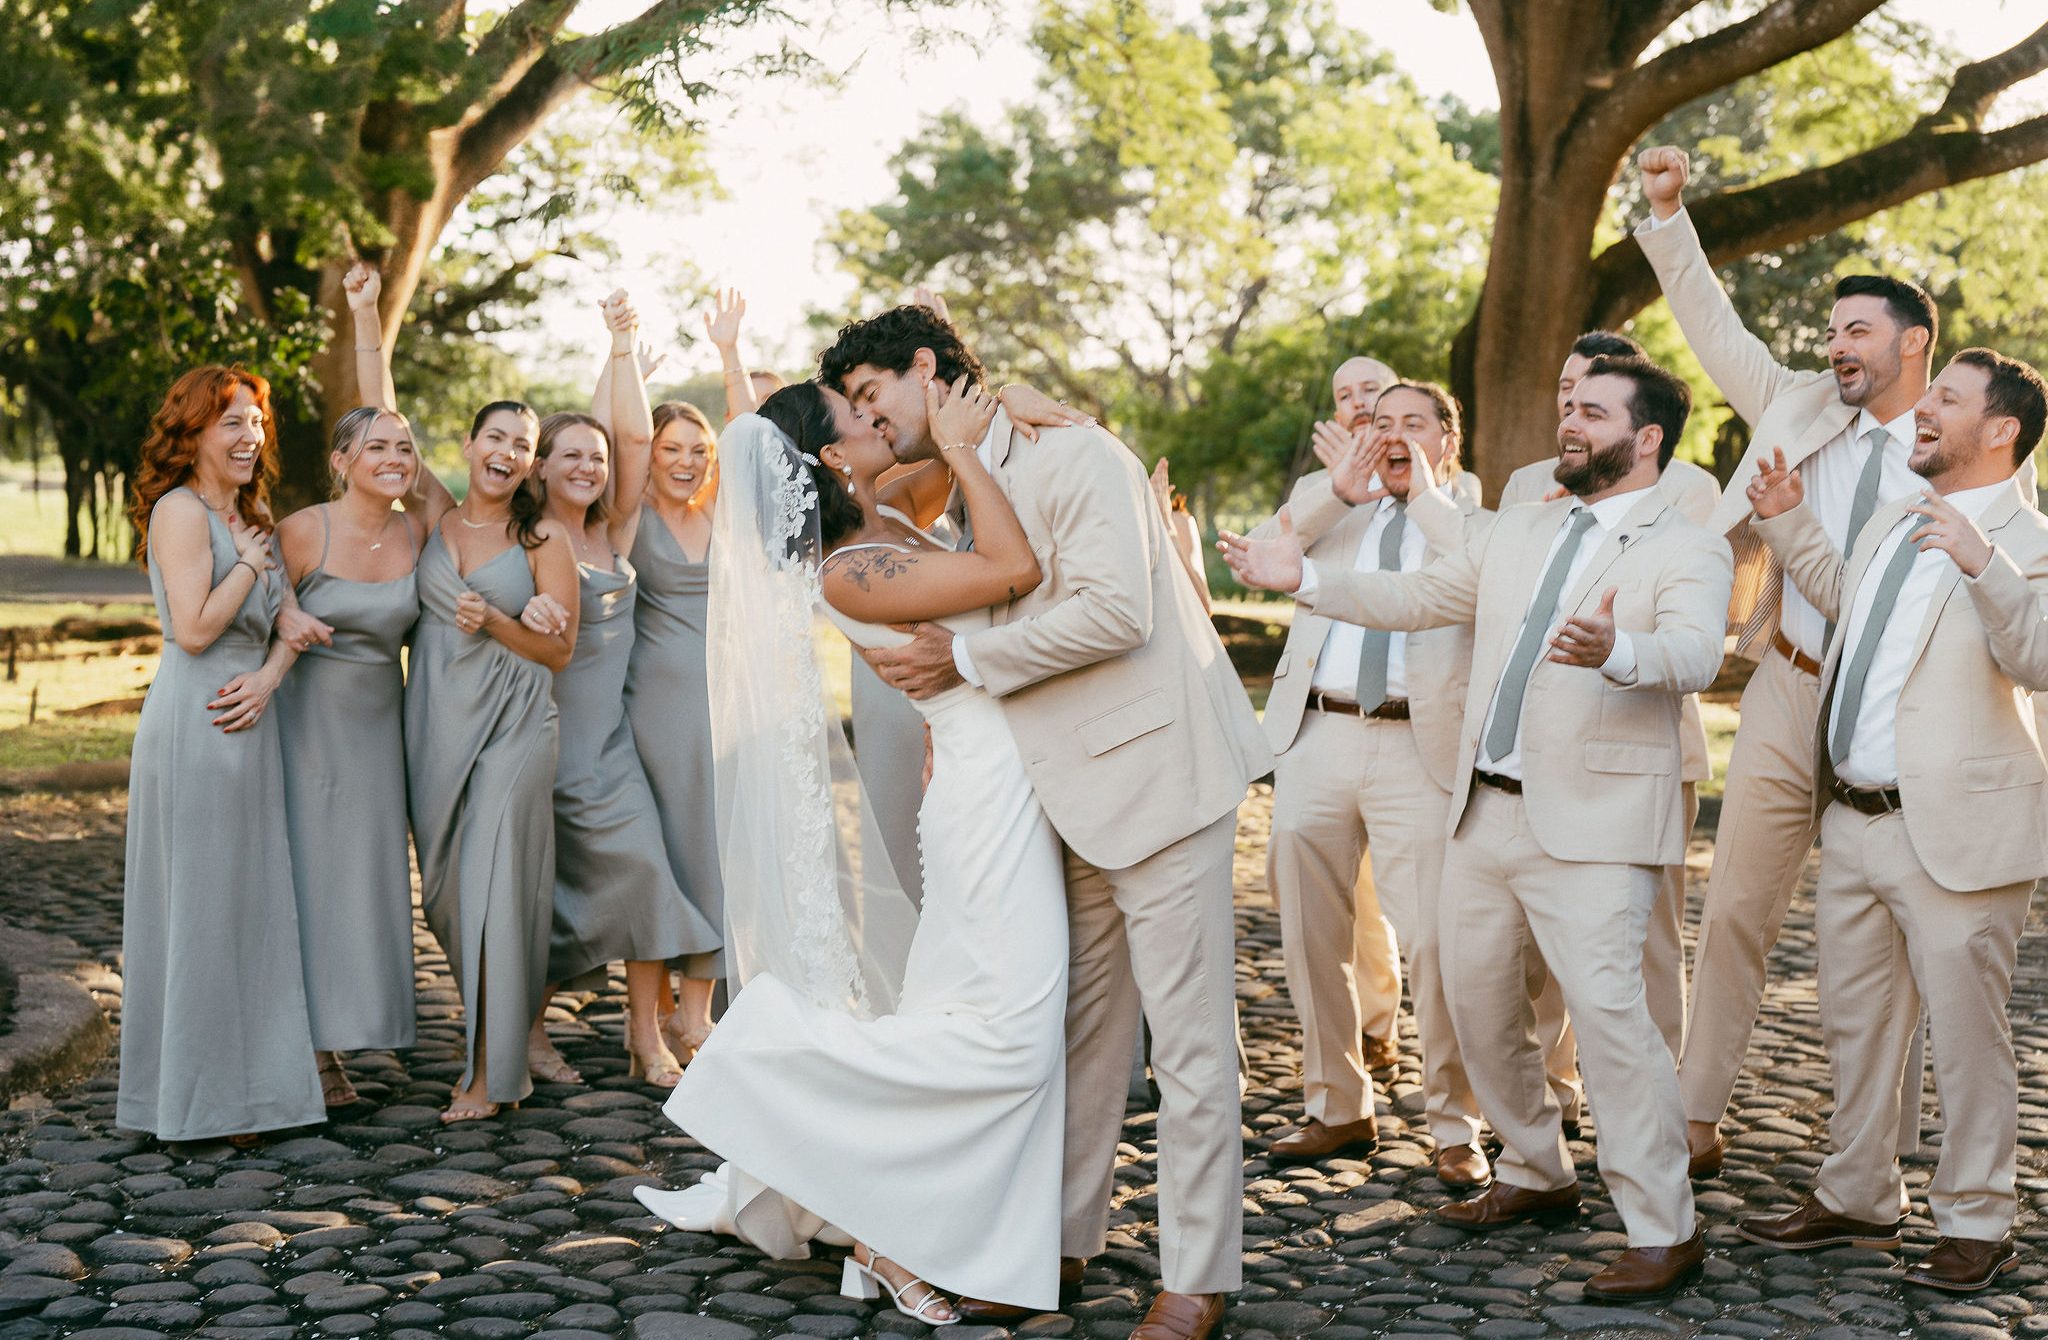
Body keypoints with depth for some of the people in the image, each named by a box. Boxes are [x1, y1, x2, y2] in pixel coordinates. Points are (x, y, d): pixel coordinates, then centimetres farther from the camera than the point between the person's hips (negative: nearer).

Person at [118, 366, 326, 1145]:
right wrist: (248, 564, -7)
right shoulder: (180, 510, -9)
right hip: (193, 725, -9)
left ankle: (242, 1087, 21)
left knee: (249, 903, 12)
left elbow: (281, 623, 11)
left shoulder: (248, 515, 18)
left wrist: (270, 674, -9)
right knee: (197, 904, -2)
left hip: (247, 724, 9)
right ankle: (192, 1101, 7)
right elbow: (195, 628, -17)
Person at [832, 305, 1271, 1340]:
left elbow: (1116, 610, -23)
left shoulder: (1073, 456, -11)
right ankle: (1059, 1240, 25)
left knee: (1188, 1036, -2)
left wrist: (965, 658, -16)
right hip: (1072, 790, 9)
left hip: (1155, 769, -9)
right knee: (1077, 1028, 14)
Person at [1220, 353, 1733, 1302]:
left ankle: (1665, 1232, -3)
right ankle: (1534, 1176, 33)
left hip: (1591, 822, -7)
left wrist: (1616, 650, -45)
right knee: (1476, 999, 14)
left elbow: (1693, 654, -23)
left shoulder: (1686, 551, -5)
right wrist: (1304, 579, 8)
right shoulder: (1516, 533, 17)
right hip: (1486, 809, 7)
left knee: (1606, 1011, -14)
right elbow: (1417, 597, 20)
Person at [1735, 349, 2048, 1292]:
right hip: (1853, 822, 8)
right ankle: (1857, 1199, 32)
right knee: (1853, 1023, 17)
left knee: (1966, 1032, 2)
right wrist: (1789, 520, 25)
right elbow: (1842, 596, 34)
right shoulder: (1893, 521, 14)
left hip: (1953, 830, -8)